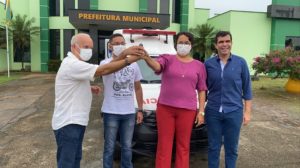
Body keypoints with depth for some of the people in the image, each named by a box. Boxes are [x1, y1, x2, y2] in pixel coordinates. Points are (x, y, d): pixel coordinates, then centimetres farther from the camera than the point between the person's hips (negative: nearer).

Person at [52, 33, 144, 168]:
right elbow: (103, 70, -29)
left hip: (76, 121, 10)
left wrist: (89, 88, 7)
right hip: (68, 123, -10)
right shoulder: (72, 64, -21)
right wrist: (130, 60, -29)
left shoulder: (76, 64, 14)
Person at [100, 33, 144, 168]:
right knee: (110, 147, 10)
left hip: (129, 113, 3)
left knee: (127, 147, 15)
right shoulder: (105, 63, -6)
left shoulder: (133, 64, 6)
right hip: (111, 112, -3)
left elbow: (138, 88, 12)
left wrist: (140, 110, 8)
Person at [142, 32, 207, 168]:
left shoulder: (199, 66, 8)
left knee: (183, 146, 10)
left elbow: (201, 90, 9)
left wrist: (201, 111, 2)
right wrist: (146, 57, -42)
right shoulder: (167, 59, 2)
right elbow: (156, 66, -20)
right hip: (165, 108, -1)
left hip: (187, 110, 1)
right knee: (164, 145, 5)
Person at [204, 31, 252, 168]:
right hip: (213, 111, 1)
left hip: (234, 112, 0)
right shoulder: (208, 64, 0)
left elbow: (247, 89, 3)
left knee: (231, 148, 13)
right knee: (213, 147, 12)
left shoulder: (241, 62, -1)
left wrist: (247, 111, 0)